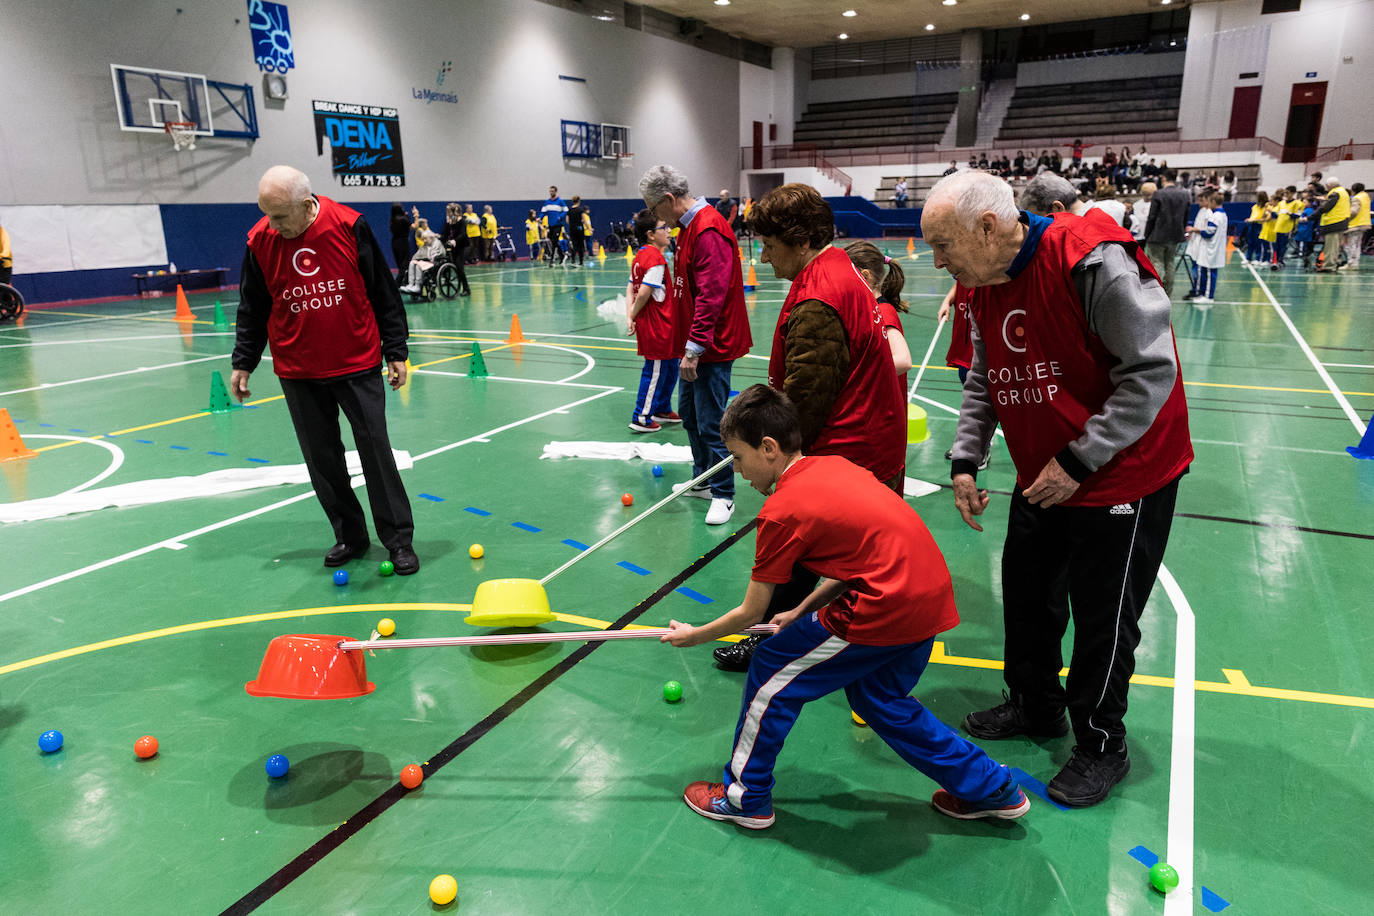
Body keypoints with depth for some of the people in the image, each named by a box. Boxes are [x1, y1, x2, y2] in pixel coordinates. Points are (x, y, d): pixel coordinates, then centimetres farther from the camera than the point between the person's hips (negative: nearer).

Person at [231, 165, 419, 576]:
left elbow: (384, 294, -3)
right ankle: (350, 536, 22)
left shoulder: (349, 226, -10)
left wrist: (395, 351, -2)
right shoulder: (260, 241, -2)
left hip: (357, 363, -3)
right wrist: (243, 362, 9)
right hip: (297, 372, 3)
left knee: (375, 449, 0)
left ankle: (398, 540, 10)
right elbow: (253, 309, 10)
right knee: (321, 457, 7)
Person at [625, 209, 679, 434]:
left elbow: (631, 288, 10)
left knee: (670, 366, 20)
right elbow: (644, 293, -22)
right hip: (657, 324, -10)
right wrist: (633, 315, -7)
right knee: (655, 371, 0)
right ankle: (641, 418, 7)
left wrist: (630, 315, 2)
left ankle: (662, 409, 33)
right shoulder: (656, 258, -18)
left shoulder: (641, 255, 11)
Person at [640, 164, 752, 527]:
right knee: (690, 414, 19)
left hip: (712, 347, -11)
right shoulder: (690, 226, 13)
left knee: (711, 423, -5)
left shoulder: (709, 231, -20)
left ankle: (723, 494, 9)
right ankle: (702, 480, 34)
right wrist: (688, 345, 18)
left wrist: (694, 349, -25)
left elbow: (711, 296, -26)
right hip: (695, 344, 11)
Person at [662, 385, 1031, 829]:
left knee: (771, 676, 9)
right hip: (933, 598, 9)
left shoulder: (782, 510, -9)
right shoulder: (834, 465, 13)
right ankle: (993, 789, 39)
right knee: (880, 699, 30)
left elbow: (750, 614, 1)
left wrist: (693, 635, 17)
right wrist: (802, 612, 21)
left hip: (883, 610, -9)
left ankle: (745, 797, 26)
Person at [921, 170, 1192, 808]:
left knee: (1103, 617, 6)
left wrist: (1078, 461, -22)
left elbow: (1151, 372, -24)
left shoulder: (1093, 260, -26)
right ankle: (1035, 707, 42)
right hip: (1042, 480, 8)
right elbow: (983, 382, 10)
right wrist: (965, 462, -1)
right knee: (1027, 594, 18)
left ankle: (1101, 748, 28)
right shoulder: (986, 285, 0)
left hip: (1122, 475, -7)